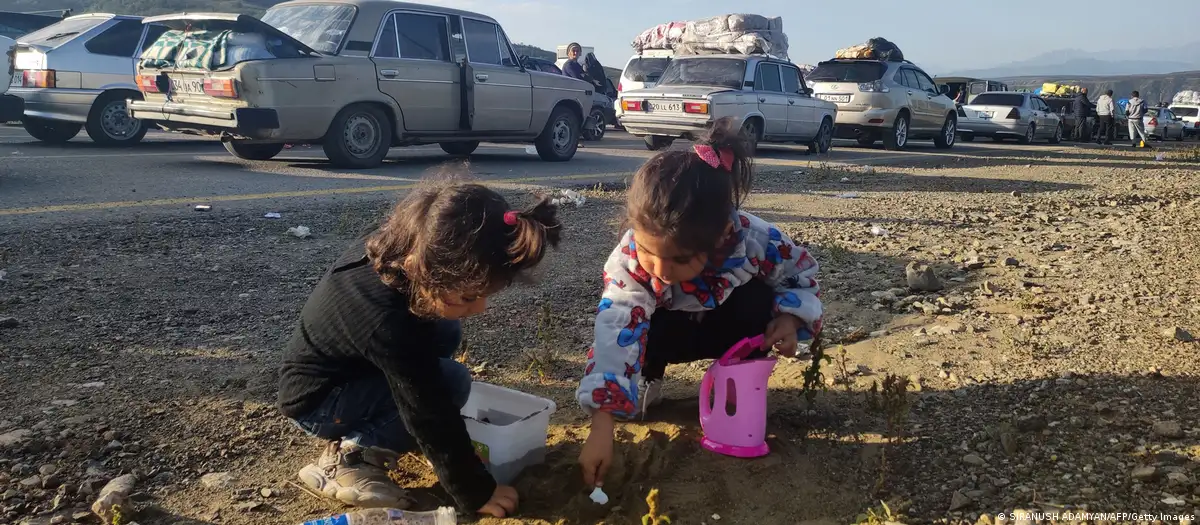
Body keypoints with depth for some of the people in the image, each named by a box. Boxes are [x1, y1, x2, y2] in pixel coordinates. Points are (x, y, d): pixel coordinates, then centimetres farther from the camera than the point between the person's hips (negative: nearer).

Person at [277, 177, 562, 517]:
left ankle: (359, 431, 6)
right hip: (315, 400, -9)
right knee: (451, 382, -22)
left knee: (445, 333, 2)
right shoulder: (388, 324, -39)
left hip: (344, 366, 9)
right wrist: (474, 493, -17)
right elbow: (432, 416, -29)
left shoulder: (390, 249, -17)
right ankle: (344, 460, -9)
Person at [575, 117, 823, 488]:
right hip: (670, 331, -1)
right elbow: (616, 335, -47)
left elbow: (802, 270, -13)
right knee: (632, 325, -34)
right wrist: (602, 427, -54)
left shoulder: (753, 239, -34)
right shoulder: (630, 260, -38)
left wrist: (790, 317, -33)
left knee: (758, 298, -31)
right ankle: (647, 378, 2)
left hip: (727, 327, 1)